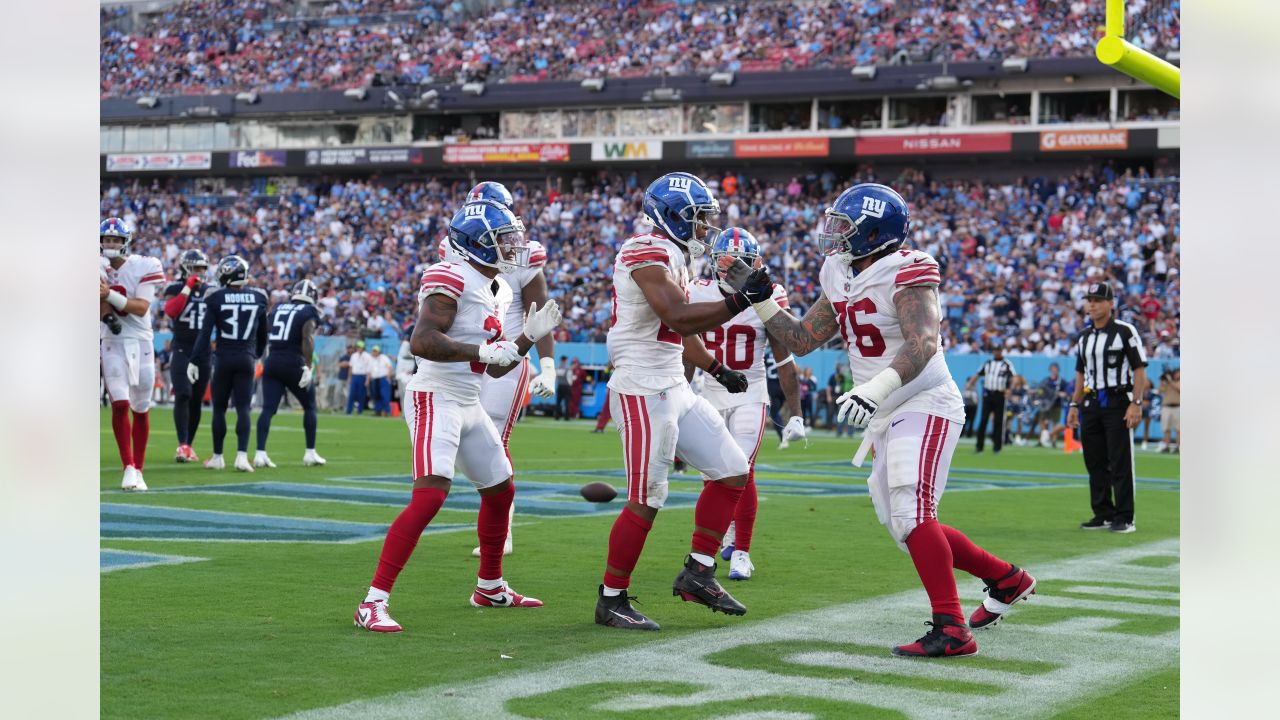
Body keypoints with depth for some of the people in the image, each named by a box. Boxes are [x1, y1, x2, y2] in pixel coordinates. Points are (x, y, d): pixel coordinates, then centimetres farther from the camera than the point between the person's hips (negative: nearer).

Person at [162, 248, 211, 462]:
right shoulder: (174, 289, -3)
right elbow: (170, 311, -23)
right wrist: (188, 287, -23)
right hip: (182, 351, -5)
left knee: (197, 401, 7)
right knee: (183, 396, -17)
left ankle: (188, 446, 15)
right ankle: (183, 445, -21)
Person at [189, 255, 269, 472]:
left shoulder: (216, 298, -6)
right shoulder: (258, 298, 3)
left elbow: (205, 333, -8)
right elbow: (263, 334, 13)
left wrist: (195, 361, -5)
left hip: (223, 358, -1)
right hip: (246, 359, 1)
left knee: (219, 408, 10)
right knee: (243, 409, 0)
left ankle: (217, 457, 15)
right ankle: (242, 456, -13)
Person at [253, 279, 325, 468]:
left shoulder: (277, 309, 15)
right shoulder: (309, 312, -2)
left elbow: (266, 338, 18)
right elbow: (307, 339, -15)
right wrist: (309, 367, -18)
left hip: (272, 362, 4)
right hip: (294, 364, -4)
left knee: (268, 408, -1)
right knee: (309, 407, 13)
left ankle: (260, 453, -13)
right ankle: (310, 453, 14)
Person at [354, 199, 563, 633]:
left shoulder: (488, 289, 15)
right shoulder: (452, 279, -15)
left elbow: (496, 368, 20)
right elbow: (422, 341, -27)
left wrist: (530, 336, 9)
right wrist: (483, 350, -26)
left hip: (469, 406, 10)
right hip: (435, 399, -10)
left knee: (501, 491, 20)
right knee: (429, 496, -23)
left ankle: (490, 587, 39)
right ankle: (373, 603, -23)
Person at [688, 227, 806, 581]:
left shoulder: (768, 299, -10)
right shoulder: (699, 295, -4)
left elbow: (785, 361, -4)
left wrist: (795, 415, -5)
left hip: (750, 395, -3)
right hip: (711, 393, 3)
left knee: (742, 472, -13)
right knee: (713, 475, 8)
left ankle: (741, 551, -2)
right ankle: (731, 527, 36)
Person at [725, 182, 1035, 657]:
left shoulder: (905, 276, -16)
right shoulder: (842, 279, 10)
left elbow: (922, 346, -32)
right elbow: (801, 341, 16)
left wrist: (874, 390, -45)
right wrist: (759, 298, 7)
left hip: (924, 405, -9)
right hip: (887, 418, 9)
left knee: (911, 512, -22)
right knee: (908, 526, 10)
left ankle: (952, 630, -22)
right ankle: (1006, 580, 27)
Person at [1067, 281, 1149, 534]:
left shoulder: (1125, 331, -5)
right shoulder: (1084, 337, 15)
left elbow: (1140, 369, -8)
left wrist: (1136, 403, -15)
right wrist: (1075, 404, 15)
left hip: (1118, 402, -7)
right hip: (1091, 405, 7)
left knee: (1121, 463, -7)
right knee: (1095, 463, 9)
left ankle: (1125, 518, -4)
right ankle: (1103, 514, 17)